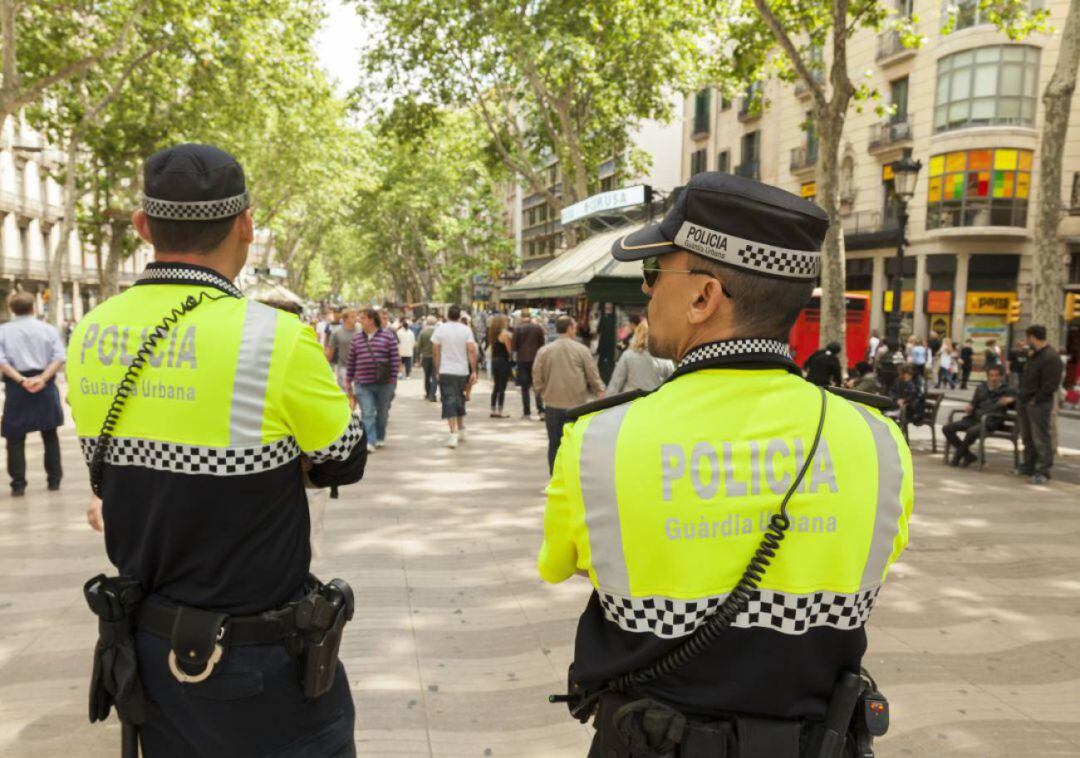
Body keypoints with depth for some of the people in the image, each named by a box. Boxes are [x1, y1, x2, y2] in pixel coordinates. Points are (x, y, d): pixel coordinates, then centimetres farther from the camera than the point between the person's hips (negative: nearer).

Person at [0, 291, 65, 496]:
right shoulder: (48, 329, 3)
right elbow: (59, 358, -9)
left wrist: (20, 380, -15)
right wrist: (43, 378, -15)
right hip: (45, 386, 1)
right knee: (50, 434, 13)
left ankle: (18, 484, 5)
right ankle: (54, 479, 15)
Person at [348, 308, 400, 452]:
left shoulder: (388, 336, -2)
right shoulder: (356, 339, 8)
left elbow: (395, 358, -3)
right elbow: (351, 361, 11)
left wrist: (393, 378, -7)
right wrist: (349, 380, 10)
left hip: (384, 383, -1)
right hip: (362, 384, 2)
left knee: (382, 412, 12)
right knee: (367, 414, -7)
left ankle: (380, 437, 30)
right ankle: (370, 442, -9)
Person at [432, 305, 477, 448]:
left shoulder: (440, 329, -1)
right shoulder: (466, 330, 0)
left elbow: (437, 352, -1)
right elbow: (472, 350, -7)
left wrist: (437, 371, 7)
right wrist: (474, 371, -4)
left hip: (446, 371, -2)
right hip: (462, 371, 2)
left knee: (449, 401, -5)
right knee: (460, 400, 18)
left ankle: (453, 434, -17)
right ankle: (461, 430, 28)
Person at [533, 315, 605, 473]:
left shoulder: (544, 351, -1)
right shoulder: (582, 350, -5)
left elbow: (537, 378, 2)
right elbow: (593, 376, -1)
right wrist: (599, 391, 16)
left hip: (552, 406, 2)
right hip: (577, 405, -1)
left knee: (554, 444, 12)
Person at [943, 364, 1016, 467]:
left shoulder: (1006, 390, 9)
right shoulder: (980, 388, 23)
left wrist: (1011, 399, -22)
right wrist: (969, 407, 5)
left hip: (992, 421, -6)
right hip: (975, 418, 6)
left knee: (973, 431, -39)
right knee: (947, 428, -15)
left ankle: (957, 457, -18)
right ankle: (968, 455, -7)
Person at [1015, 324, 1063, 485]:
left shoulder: (1051, 357, -17)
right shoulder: (1035, 355, 13)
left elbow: (1051, 385, -21)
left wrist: (1035, 400, -17)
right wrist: (1022, 396, 13)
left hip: (1039, 405, -10)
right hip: (1025, 402, 10)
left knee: (1041, 438, -6)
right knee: (1027, 437, 16)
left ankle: (1044, 471, 0)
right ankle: (1028, 466, 27)